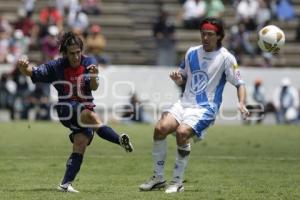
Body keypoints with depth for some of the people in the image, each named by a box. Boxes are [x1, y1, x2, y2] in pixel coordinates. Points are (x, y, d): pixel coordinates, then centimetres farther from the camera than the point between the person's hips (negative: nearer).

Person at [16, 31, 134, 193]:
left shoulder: (89, 63, -2)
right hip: (67, 109, -3)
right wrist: (23, 66, -29)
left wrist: (93, 76, -33)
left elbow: (94, 87, -12)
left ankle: (66, 183, -13)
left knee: (81, 143, -16)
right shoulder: (56, 66, -5)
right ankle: (120, 140, -43)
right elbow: (31, 73, -7)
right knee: (90, 115, -33)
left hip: (86, 108, 3)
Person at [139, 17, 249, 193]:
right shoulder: (192, 52, 11)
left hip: (206, 108, -5)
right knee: (160, 128, -18)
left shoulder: (225, 57, -5)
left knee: (182, 132, -30)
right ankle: (159, 178, -4)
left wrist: (241, 103, -23)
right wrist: (177, 78, -2)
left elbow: (239, 84, -5)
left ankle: (178, 183, -16)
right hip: (185, 104, 5)